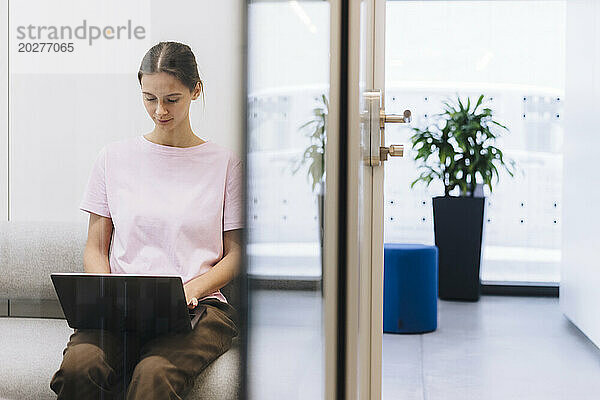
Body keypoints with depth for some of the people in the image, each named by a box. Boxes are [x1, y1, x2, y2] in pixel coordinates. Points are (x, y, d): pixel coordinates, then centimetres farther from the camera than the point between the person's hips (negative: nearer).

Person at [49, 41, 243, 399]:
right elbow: (95, 248, 15)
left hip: (200, 305, -1)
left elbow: (235, 254, 9)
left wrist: (191, 288, -10)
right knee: (80, 366, -31)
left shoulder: (224, 163, 10)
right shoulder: (115, 158, 14)